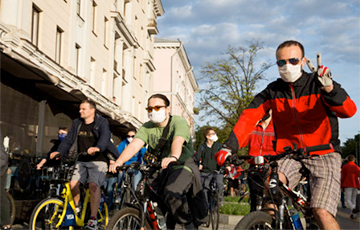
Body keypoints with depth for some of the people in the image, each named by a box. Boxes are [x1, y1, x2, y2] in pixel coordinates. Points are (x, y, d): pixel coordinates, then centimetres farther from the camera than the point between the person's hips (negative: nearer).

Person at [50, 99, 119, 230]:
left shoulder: (102, 123, -2)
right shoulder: (77, 123, 13)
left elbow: (105, 137, -20)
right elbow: (68, 140, 9)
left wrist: (97, 148, -42)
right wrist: (59, 151, -9)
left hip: (97, 161, -4)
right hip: (81, 161, 4)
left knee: (93, 185, -25)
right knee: (73, 183, -16)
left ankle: (93, 219, -21)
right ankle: (76, 208, 12)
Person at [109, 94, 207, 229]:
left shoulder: (178, 122, -12)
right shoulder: (147, 127, 2)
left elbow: (178, 141, -33)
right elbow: (135, 144, -15)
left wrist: (173, 157, -55)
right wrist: (119, 161, -32)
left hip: (183, 164, -6)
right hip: (160, 168, 6)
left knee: (172, 194, -29)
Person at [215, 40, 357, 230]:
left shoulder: (316, 84, -6)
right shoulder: (273, 91, 3)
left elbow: (349, 111, -21)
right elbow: (249, 116, -9)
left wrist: (329, 89, -41)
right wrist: (230, 146, -24)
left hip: (323, 154, -2)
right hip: (289, 154, 3)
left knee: (322, 213, -19)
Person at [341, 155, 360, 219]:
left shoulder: (344, 166, 0)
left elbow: (342, 177, -2)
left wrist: (340, 186, 4)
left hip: (348, 185, -3)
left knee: (348, 199, -4)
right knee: (353, 199, 11)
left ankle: (353, 209, -33)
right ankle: (352, 214, 6)